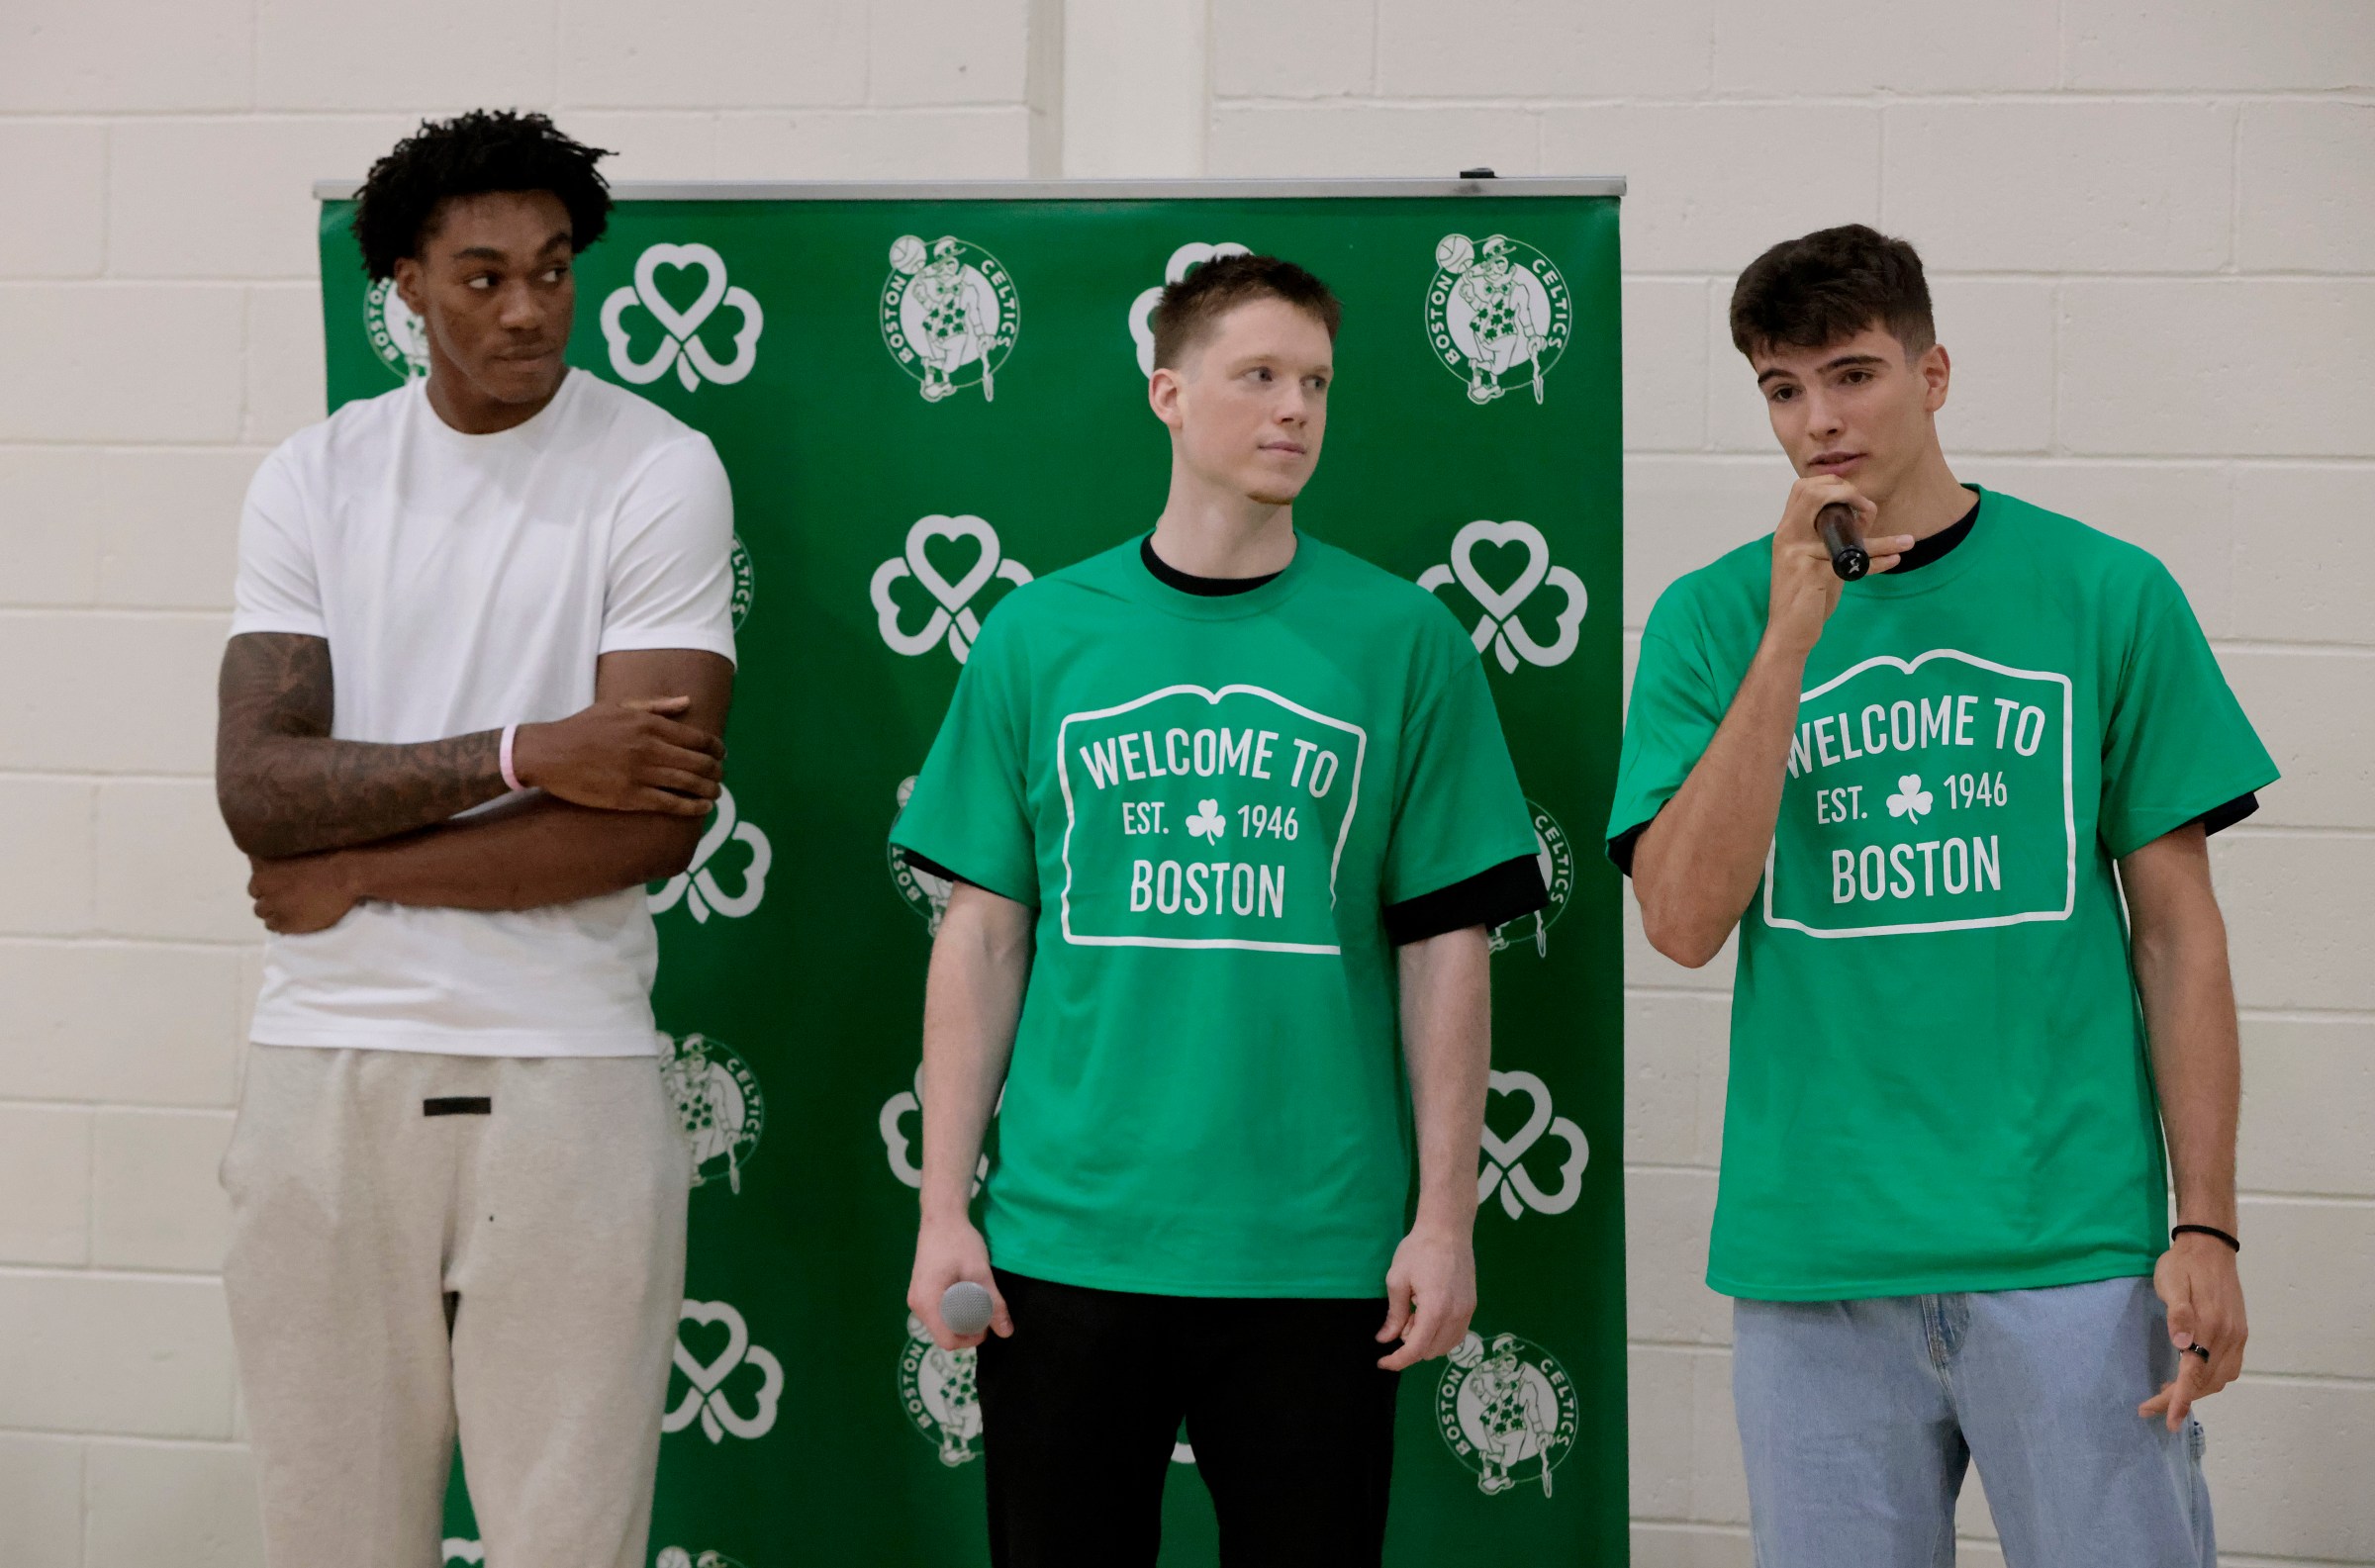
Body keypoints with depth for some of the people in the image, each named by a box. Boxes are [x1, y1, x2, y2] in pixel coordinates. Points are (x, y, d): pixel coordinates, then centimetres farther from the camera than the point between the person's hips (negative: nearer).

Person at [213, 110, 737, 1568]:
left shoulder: (658, 474, -4)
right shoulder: (314, 478, 7)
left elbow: (654, 822, -13)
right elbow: (258, 787, -4)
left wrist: (357, 873, -7)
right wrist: (523, 754, -15)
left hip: (567, 1078, -3)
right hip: (328, 1067, 3)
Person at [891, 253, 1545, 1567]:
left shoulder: (1403, 639, 2)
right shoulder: (1038, 636, 5)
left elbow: (1445, 949, 2)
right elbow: (983, 937, 5)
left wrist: (1446, 1219, -2)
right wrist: (943, 1210, 1)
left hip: (1318, 1252, -1)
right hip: (1066, 1244, 1)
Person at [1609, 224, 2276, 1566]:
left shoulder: (2106, 595, 1)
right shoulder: (1715, 619, 3)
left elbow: (2176, 928, 3)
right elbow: (1682, 920, -8)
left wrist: (2206, 1227, -2)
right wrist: (1795, 635, -13)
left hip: (2072, 1248, -1)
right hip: (1814, 1255, 1)